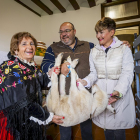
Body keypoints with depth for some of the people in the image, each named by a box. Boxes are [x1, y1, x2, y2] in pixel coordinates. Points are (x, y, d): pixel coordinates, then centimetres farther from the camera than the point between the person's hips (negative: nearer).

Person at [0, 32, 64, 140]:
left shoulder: (31, 66, 2)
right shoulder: (12, 69, -23)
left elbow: (39, 84, 9)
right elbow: (25, 103, -25)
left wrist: (50, 75, -10)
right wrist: (48, 117, -17)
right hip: (17, 123, -7)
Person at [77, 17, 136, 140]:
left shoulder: (124, 49, -2)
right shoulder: (94, 51, 8)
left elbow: (127, 73, -9)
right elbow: (94, 73, 5)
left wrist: (119, 91, -24)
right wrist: (86, 81, -15)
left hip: (120, 94, -2)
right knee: (107, 129, 14)